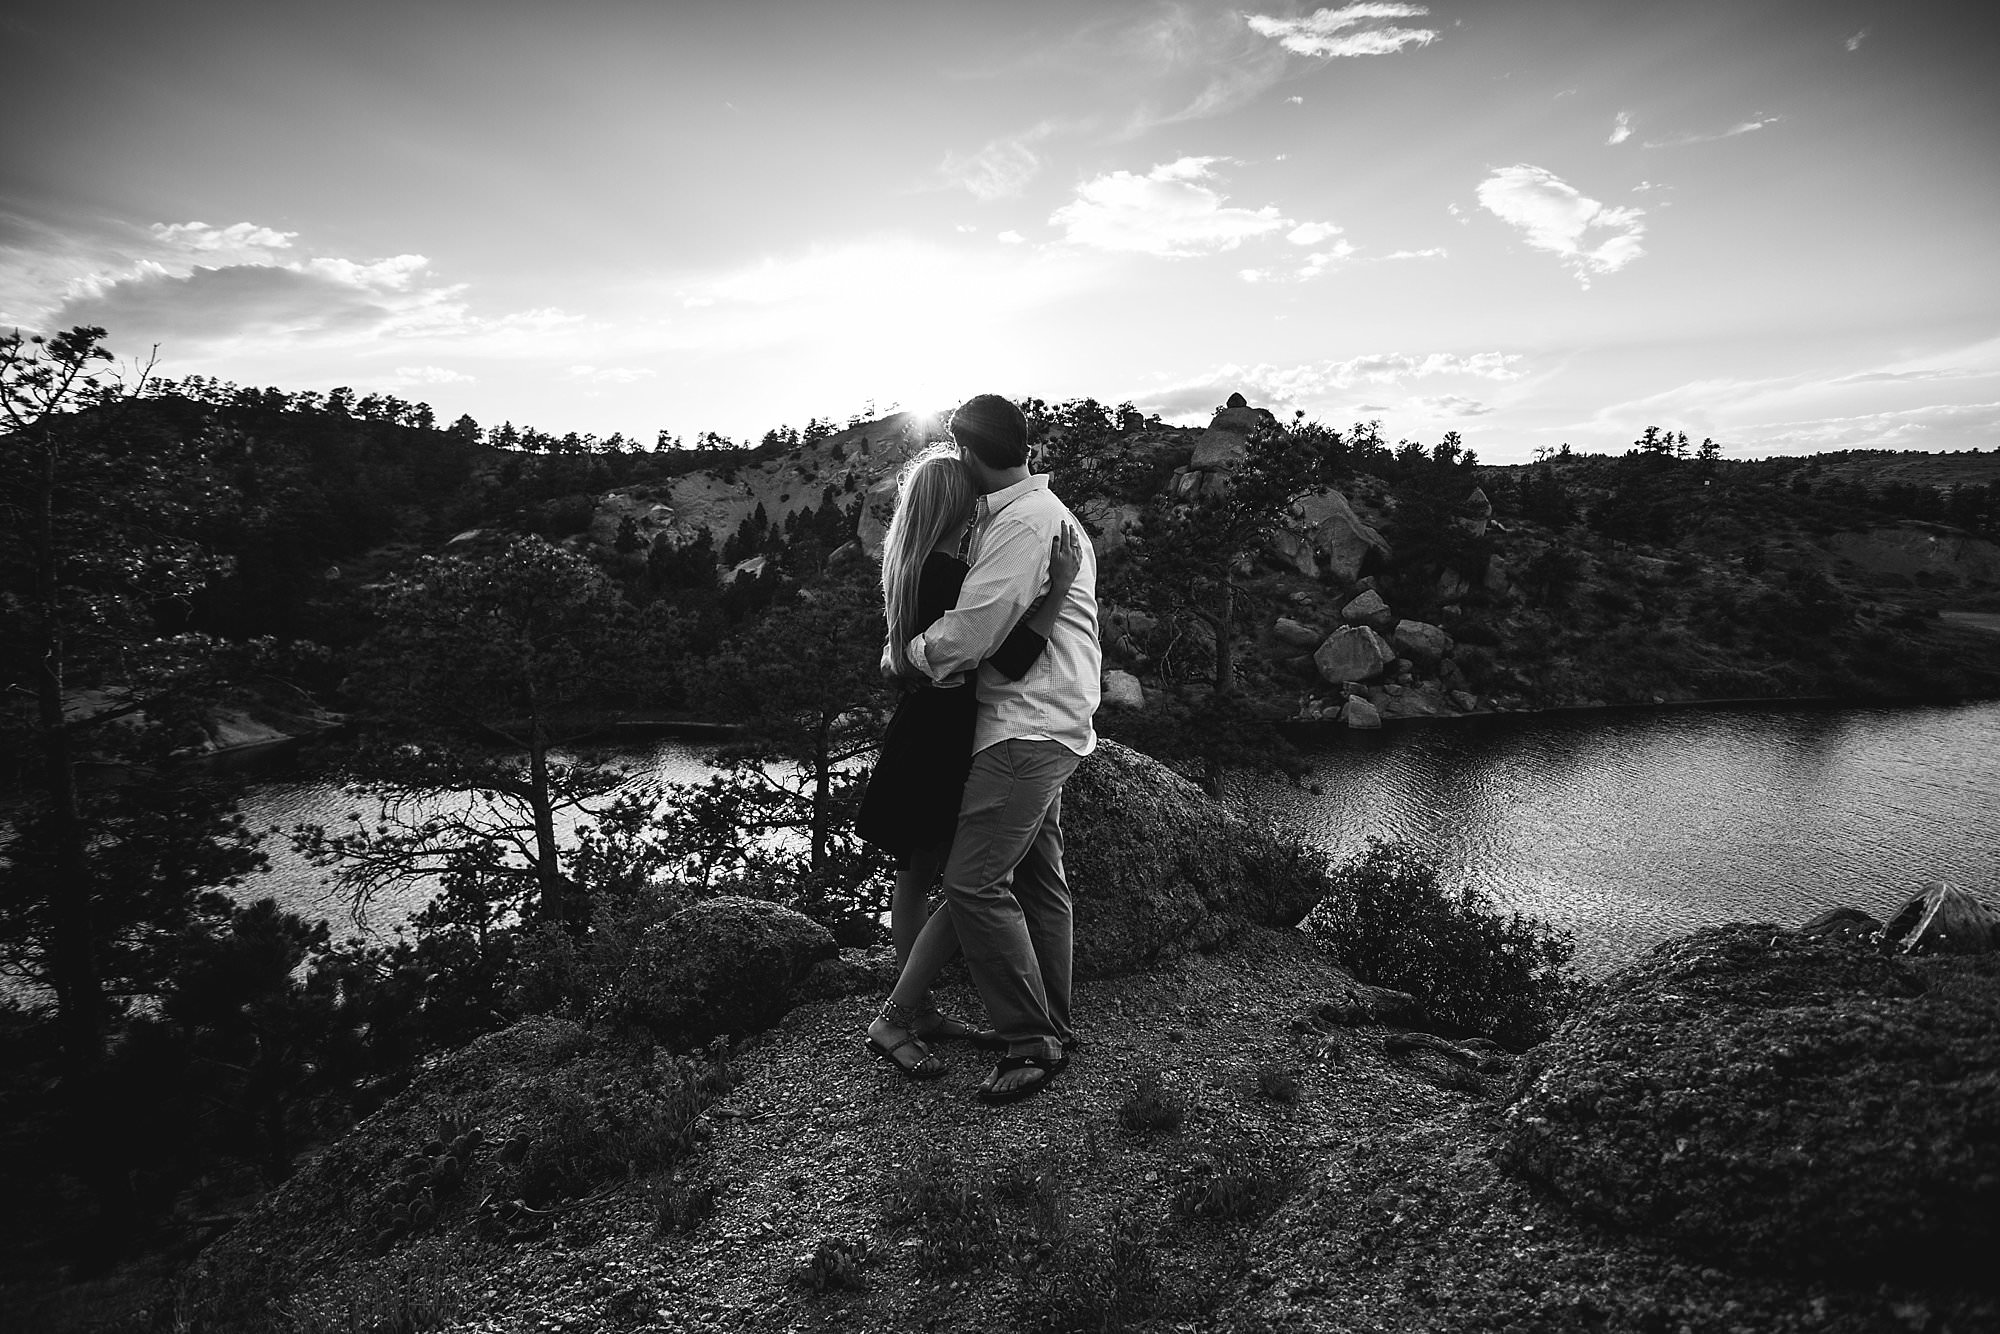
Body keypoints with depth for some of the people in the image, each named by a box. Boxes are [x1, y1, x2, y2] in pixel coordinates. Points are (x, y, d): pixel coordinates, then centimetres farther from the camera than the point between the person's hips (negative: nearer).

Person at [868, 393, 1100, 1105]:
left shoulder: (1022, 521, -15)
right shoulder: (1044, 512, 19)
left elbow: (967, 634, -19)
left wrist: (908, 651, -1)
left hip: (1028, 728, -11)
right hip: (1046, 725, 11)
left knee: (974, 880, -11)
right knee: (1038, 878, 15)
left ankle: (1032, 1044, -3)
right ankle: (1053, 1029, 25)